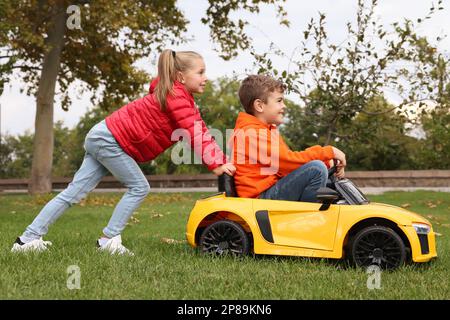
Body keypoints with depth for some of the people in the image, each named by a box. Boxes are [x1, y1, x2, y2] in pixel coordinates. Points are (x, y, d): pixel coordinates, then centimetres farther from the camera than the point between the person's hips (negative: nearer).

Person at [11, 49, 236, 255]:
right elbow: (194, 135, -24)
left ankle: (29, 239, 9)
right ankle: (108, 239, 1)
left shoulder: (180, 98, 14)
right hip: (110, 139, -9)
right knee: (139, 187, -5)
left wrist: (223, 160, 1)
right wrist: (216, 165, -25)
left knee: (74, 192, 7)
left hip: (103, 138, 9)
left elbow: (202, 132, 10)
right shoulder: (176, 97, -17)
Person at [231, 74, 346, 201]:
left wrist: (328, 163, 2)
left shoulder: (265, 130, 20)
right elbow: (289, 161, -20)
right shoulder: (253, 133, -13)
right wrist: (329, 152, -12)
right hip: (262, 196, -11)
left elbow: (289, 158, 14)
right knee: (317, 169, -22)